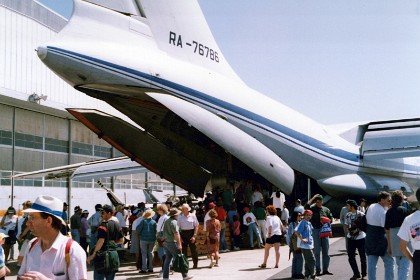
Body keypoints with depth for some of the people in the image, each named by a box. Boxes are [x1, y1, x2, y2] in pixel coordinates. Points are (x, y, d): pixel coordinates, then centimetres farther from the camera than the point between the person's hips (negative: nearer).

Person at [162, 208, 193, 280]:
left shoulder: (167, 221, 13)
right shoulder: (173, 222, -16)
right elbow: (176, 234, -20)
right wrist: (179, 244, -18)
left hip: (166, 242, 9)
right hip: (172, 243, -9)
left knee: (167, 259, 9)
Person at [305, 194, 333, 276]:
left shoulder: (326, 209, 12)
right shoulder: (312, 209, 0)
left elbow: (331, 219, 16)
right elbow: (306, 206, -21)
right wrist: (313, 198, -11)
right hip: (315, 230, -3)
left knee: (326, 251, 6)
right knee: (317, 252, 0)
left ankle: (325, 269, 14)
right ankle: (318, 270, 5)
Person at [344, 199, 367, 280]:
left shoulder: (361, 215, -12)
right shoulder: (348, 215, 6)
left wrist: (357, 230, -22)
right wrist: (347, 231, -5)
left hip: (360, 238, -5)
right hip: (351, 238, 5)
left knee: (363, 257, 5)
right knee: (351, 257, 6)